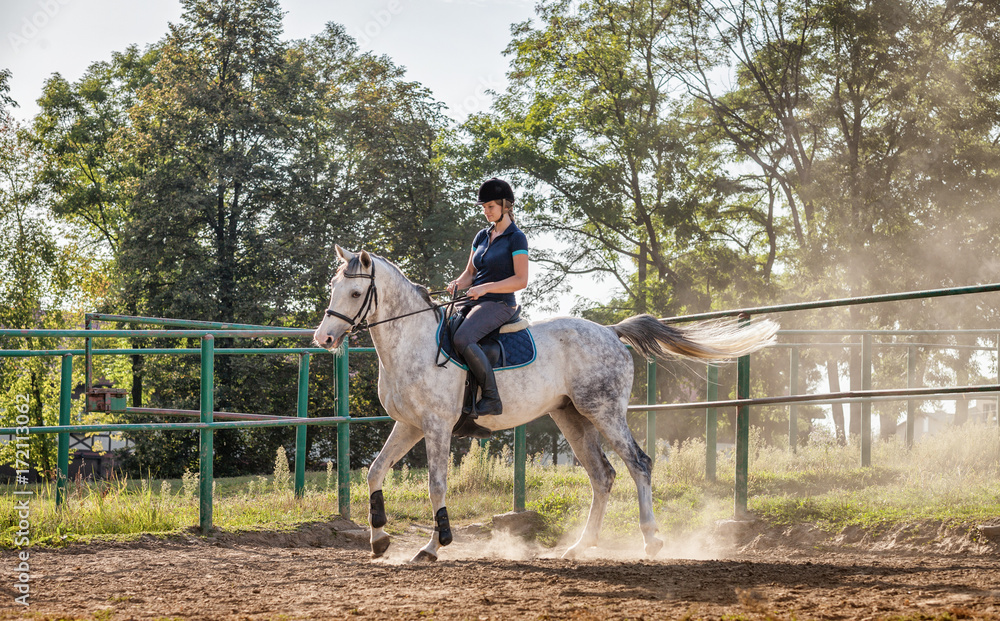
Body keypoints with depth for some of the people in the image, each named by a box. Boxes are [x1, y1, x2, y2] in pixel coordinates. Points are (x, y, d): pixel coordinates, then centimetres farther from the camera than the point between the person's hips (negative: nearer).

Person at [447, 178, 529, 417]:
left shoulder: (516, 238, -7)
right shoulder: (482, 236, 16)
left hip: (499, 304, -9)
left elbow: (521, 280, -13)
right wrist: (458, 284, -2)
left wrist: (486, 288, -21)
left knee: (462, 339, -32)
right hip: (475, 304, 9)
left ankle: (492, 399, -27)